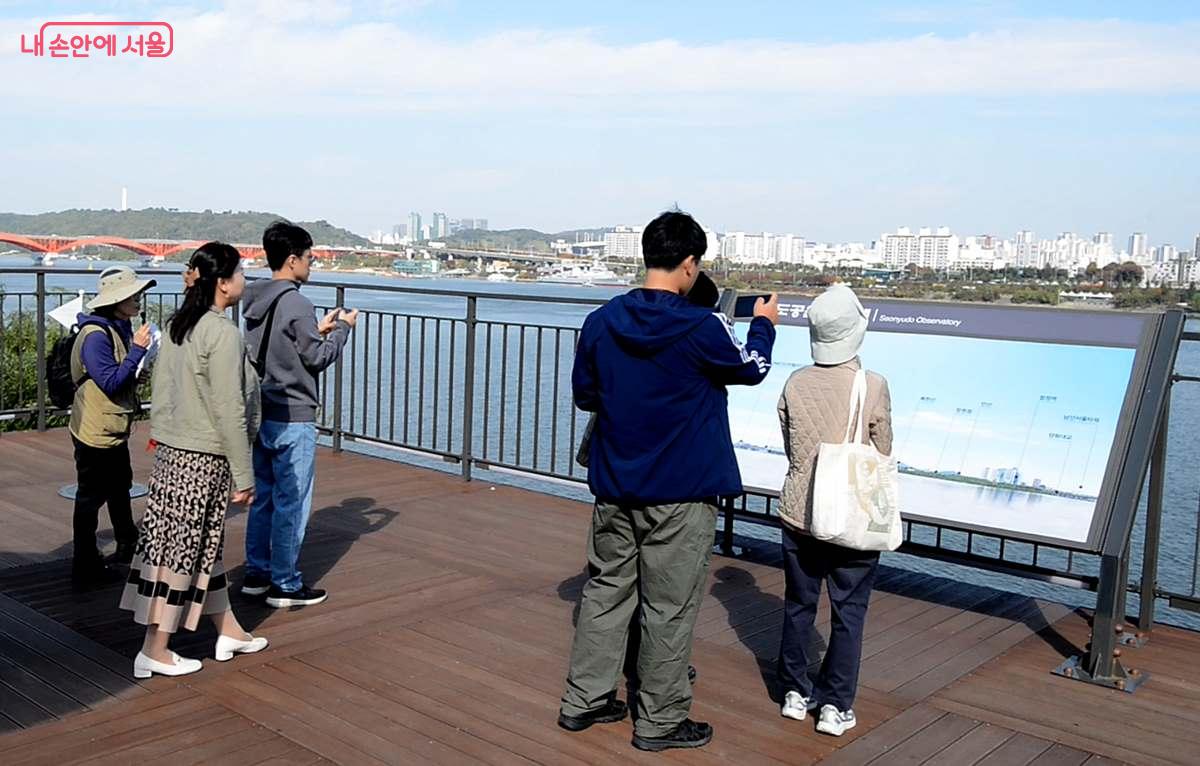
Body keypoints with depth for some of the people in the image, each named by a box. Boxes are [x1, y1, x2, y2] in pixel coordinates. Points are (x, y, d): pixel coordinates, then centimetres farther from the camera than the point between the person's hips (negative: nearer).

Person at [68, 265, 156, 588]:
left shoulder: (121, 329, 8)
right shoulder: (95, 336, -21)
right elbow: (110, 382, -26)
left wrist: (141, 351, 1)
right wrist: (137, 350, -26)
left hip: (115, 430, 10)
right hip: (95, 432, -10)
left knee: (120, 488, 25)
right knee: (90, 500, 0)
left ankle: (128, 545, 43)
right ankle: (86, 570, 10)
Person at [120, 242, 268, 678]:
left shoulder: (179, 326, 7)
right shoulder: (224, 333, -18)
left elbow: (161, 392, 12)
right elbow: (229, 411, -19)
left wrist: (160, 439, 20)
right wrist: (244, 475, -14)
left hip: (171, 450, 9)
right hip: (203, 458, -9)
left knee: (205, 543, 16)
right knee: (182, 549, 1)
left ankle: (228, 632, 29)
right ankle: (154, 651, 12)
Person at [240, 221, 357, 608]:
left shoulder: (256, 301, 8)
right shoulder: (297, 304, -18)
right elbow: (318, 358, -12)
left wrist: (317, 329, 14)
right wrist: (341, 328, 2)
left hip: (261, 414, 9)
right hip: (292, 419, -8)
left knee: (263, 497, 16)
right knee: (291, 503, 1)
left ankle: (257, 573, 25)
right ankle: (285, 585, 9)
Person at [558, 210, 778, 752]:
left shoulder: (601, 322, -3)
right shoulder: (702, 327, -16)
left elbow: (584, 394, 10)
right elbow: (752, 368, 3)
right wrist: (763, 324, 22)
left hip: (614, 487, 5)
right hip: (680, 492, -5)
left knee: (606, 589, 17)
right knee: (670, 607, 7)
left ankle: (584, 701, 28)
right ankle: (660, 721, 20)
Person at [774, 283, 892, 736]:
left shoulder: (795, 384, -6)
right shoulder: (873, 387, -14)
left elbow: (789, 447, 4)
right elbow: (883, 454, -4)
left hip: (799, 513, 3)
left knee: (798, 605, 16)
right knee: (848, 613, 9)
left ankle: (795, 693, 28)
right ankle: (835, 706, 17)